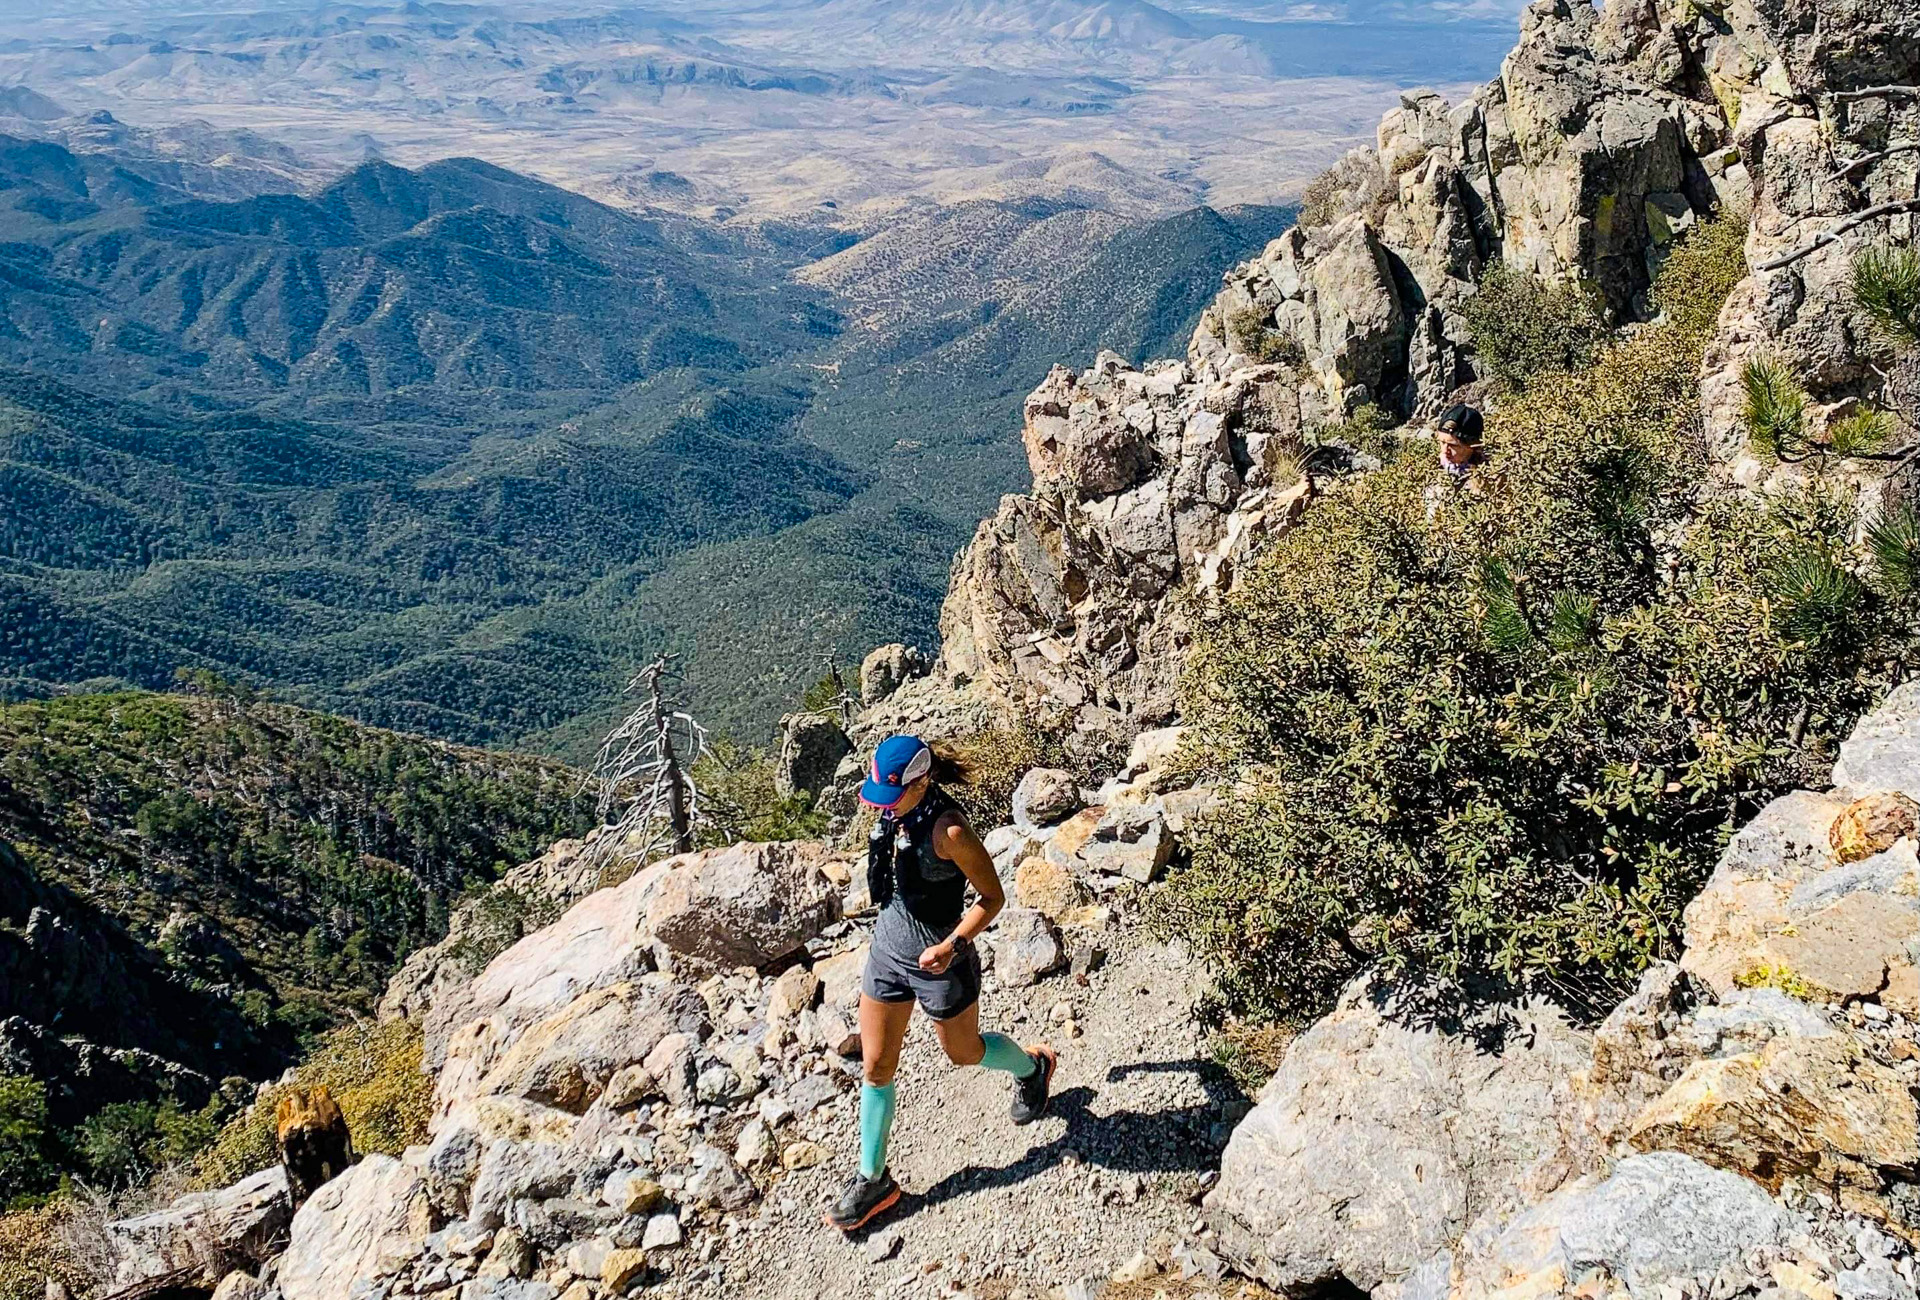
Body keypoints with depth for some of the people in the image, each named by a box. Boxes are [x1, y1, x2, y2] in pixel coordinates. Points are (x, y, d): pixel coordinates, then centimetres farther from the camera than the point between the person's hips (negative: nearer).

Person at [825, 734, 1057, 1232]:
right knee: (876, 1068, 11)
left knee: (963, 1052, 20)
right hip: (888, 948, 6)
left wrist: (952, 945, -31)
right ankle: (873, 1180, 26)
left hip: (938, 962, -6)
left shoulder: (949, 830, -29)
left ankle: (1031, 1067, 52)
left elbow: (992, 897, -19)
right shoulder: (896, 812, -7)